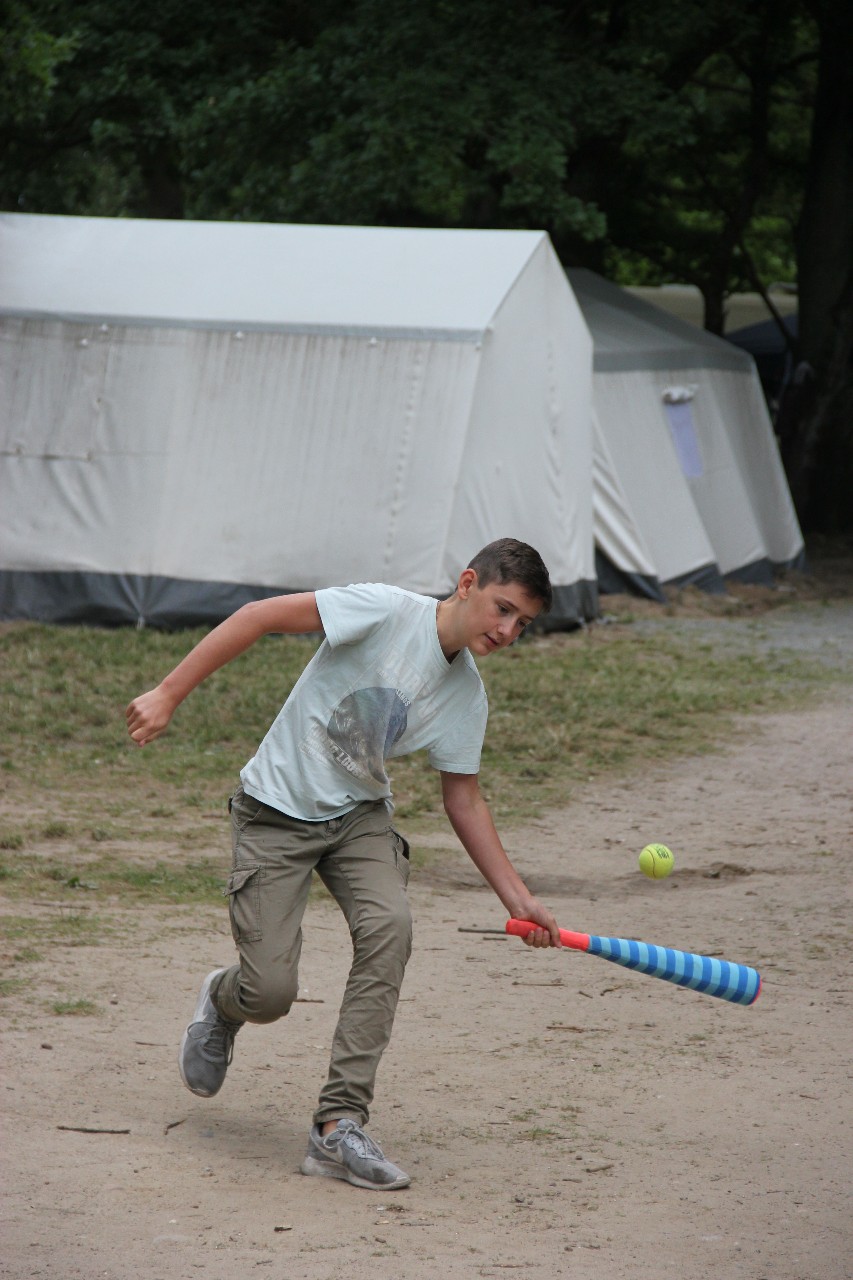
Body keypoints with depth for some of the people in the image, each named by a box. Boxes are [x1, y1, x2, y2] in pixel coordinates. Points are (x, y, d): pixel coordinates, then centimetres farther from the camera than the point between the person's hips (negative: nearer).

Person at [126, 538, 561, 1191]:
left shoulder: (467, 695, -2)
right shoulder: (387, 611, -21)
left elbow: (463, 799, 8)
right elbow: (261, 615, -21)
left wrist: (518, 898, 2)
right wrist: (169, 694, -24)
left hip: (359, 814, 5)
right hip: (276, 812, -5)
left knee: (390, 926, -24)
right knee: (270, 992, -13)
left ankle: (340, 1124, -19)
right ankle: (222, 1001, 29)